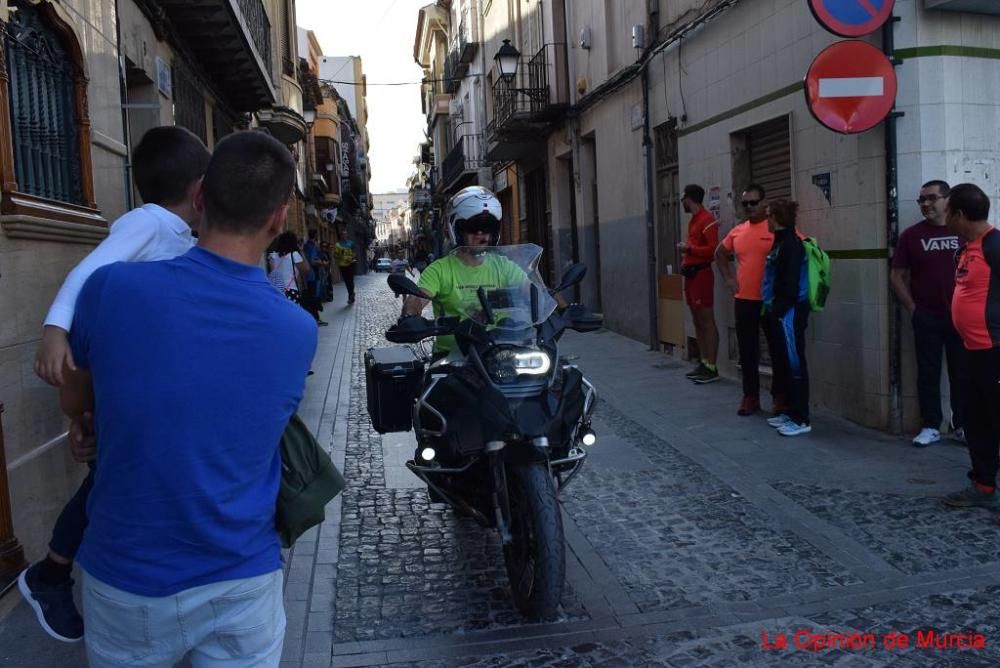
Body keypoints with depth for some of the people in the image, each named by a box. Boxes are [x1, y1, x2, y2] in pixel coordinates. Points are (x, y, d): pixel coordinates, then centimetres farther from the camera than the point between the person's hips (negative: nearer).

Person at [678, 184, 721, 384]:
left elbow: (713, 249, -20)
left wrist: (688, 248, -17)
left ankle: (712, 368, -7)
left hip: (701, 273, -10)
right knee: (697, 321, 12)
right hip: (691, 274, 10)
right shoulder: (694, 219, 17)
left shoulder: (707, 219, -13)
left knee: (707, 321, -8)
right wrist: (685, 258, 12)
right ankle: (703, 363, 18)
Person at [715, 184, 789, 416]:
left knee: (778, 350, 5)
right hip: (744, 300, 5)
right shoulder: (737, 231, 9)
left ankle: (780, 397, 17)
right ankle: (750, 396, 19)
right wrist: (728, 278, 14)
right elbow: (720, 253, 25)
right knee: (747, 351, 9)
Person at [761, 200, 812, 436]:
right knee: (786, 363, 14)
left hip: (789, 312, -10)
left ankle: (801, 420, 0)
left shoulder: (790, 244, -15)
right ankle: (791, 412, 23)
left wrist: (779, 310, -18)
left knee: (795, 364, -5)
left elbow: (790, 284, -21)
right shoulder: (781, 242, 15)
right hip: (781, 312, 10)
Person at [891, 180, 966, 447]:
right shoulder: (911, 235, 0)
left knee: (962, 372, 7)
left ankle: (962, 425, 19)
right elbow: (897, 276, 3)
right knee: (928, 373, 5)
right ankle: (931, 426, 13)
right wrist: (912, 308, -2)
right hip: (927, 318, 0)